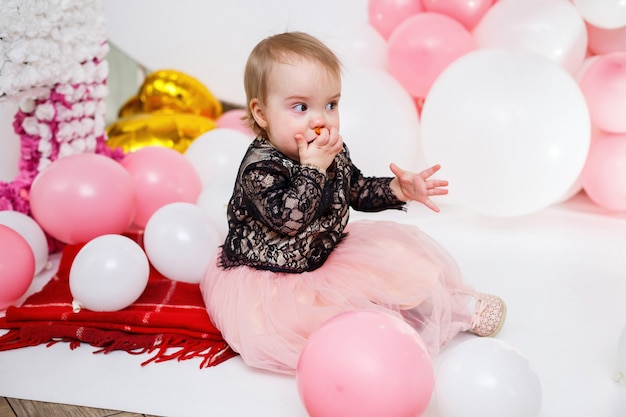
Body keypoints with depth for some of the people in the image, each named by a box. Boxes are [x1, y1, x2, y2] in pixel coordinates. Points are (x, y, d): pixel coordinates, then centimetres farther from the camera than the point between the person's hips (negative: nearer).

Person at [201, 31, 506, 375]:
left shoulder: (334, 153, -3)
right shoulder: (260, 168, -28)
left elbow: (357, 190, 13)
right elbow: (288, 219, -38)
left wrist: (398, 189, -3)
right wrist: (313, 168, -38)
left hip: (326, 254, 8)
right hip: (266, 274, -7)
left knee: (395, 254, 1)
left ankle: (463, 308, 13)